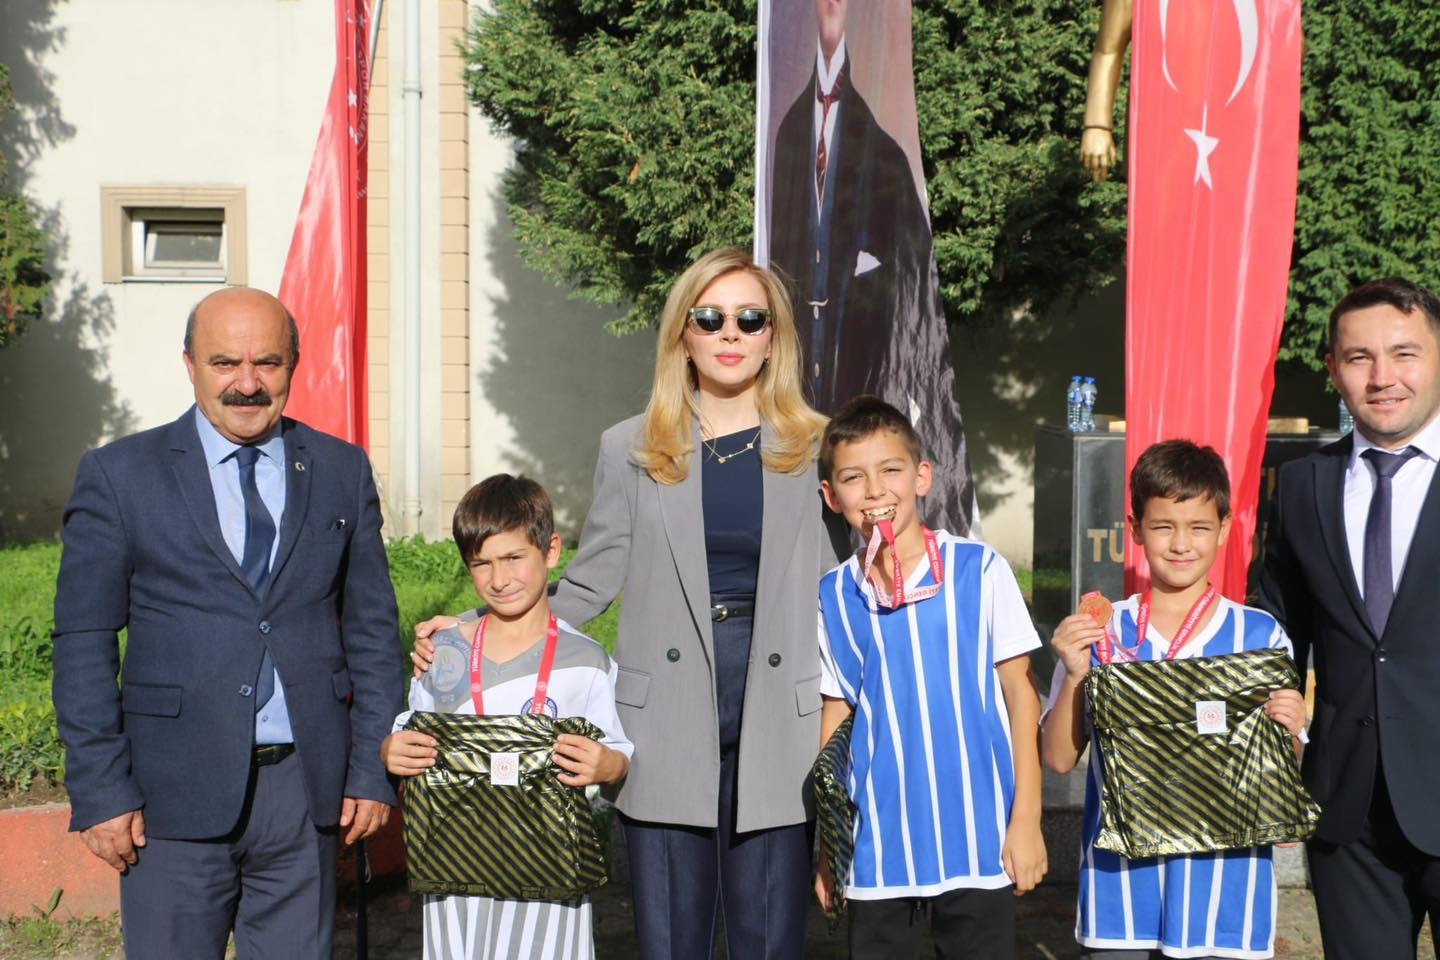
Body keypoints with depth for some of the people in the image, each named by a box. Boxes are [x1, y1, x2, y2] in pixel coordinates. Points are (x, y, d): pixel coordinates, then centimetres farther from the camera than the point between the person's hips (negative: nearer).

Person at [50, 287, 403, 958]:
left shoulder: (343, 472, 7)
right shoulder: (119, 475, 0)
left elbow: (373, 629, 8)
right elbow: (83, 644, -1)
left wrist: (373, 771, 4)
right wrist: (100, 792, -5)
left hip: (306, 789, 2)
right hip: (175, 795, -2)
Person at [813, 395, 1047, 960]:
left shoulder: (980, 571, -5)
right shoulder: (833, 596, 2)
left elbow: (1018, 692, -1)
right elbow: (835, 719, 9)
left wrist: (1027, 819, -4)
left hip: (977, 841, -2)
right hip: (877, 847, 2)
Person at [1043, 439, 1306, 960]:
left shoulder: (1261, 636, -2)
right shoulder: (1100, 630, -1)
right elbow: (1059, 759, 0)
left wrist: (1289, 730, -16)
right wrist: (1074, 677, -14)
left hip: (1224, 882, 0)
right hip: (1122, 880, 0)